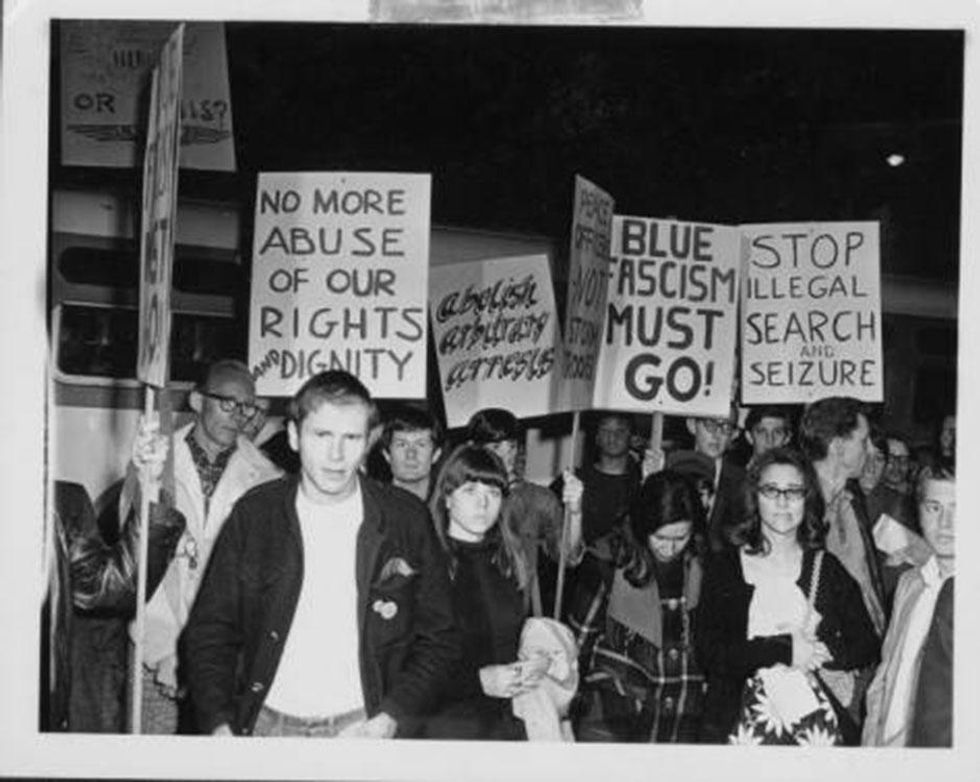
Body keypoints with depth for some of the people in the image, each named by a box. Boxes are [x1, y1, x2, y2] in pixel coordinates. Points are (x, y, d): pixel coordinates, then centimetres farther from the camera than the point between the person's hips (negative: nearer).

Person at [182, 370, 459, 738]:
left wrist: (389, 720, -8)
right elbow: (209, 631, 5)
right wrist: (218, 725, -8)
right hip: (267, 722, 1)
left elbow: (439, 638, 4)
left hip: (362, 725, 0)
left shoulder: (406, 520, 0)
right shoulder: (254, 514, 2)